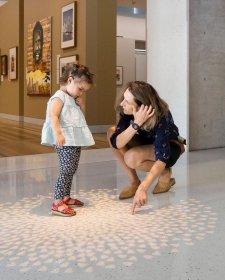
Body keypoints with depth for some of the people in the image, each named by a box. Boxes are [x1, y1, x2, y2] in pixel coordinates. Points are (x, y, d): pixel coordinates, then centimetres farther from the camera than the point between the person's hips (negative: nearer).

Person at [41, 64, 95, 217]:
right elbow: (53, 116, -24)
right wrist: (58, 134, -37)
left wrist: (80, 105, 11)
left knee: (72, 169, 15)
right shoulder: (59, 97, -10)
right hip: (64, 141, -10)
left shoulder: (72, 99, 20)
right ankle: (57, 203, -11)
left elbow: (80, 116, 30)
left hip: (75, 140, 10)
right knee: (67, 170, -14)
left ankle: (66, 197, 27)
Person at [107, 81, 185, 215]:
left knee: (131, 158, -34)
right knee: (112, 132, -18)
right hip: (148, 143, 6)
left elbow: (162, 158, -41)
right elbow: (116, 143, -29)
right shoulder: (127, 111, -22)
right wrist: (136, 123, -44)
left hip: (170, 146, -6)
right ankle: (134, 181, -10)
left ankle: (165, 174, -4)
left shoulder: (160, 116, -36)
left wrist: (143, 188, -52)